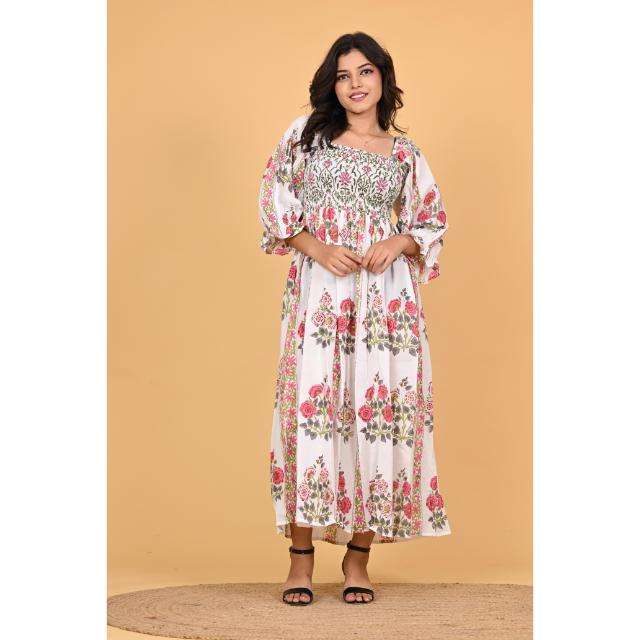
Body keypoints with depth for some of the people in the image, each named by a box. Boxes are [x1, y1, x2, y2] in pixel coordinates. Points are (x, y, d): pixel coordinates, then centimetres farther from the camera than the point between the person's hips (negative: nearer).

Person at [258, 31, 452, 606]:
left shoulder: (405, 154, 14)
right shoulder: (306, 135, 11)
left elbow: (432, 224, 17)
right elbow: (276, 205, 7)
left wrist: (398, 243, -5)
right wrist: (318, 248, -8)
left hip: (385, 294, 1)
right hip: (319, 291, -1)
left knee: (379, 407, -4)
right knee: (311, 404, -8)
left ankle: (359, 556, 7)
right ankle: (302, 556, 1)